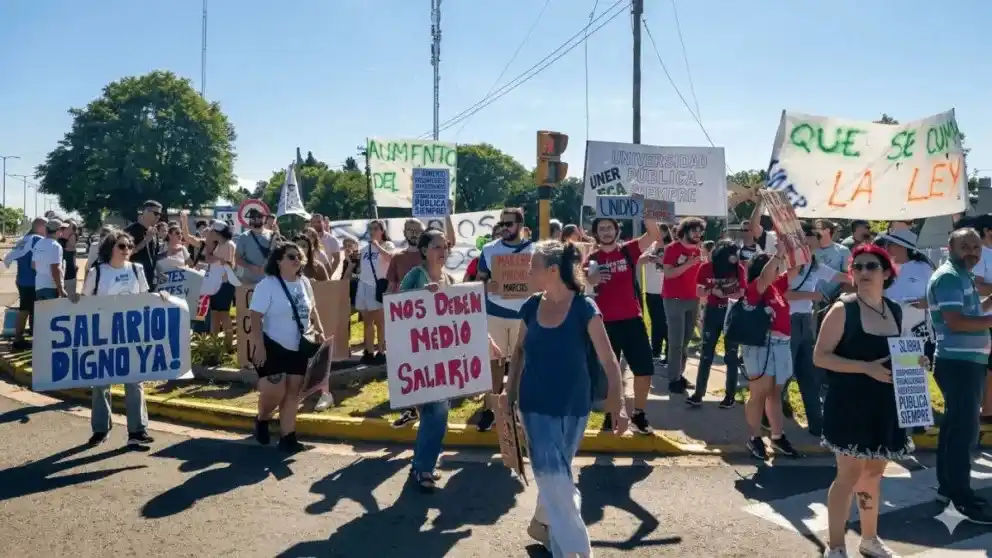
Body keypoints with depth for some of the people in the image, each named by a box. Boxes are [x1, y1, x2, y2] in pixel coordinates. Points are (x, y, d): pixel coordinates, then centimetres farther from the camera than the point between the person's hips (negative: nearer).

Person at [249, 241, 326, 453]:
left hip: (299, 348, 6)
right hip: (274, 348, -6)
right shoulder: (267, 285, -14)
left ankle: (287, 436, 14)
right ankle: (262, 420, 24)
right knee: (275, 393, -8)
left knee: (293, 393, 6)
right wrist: (259, 347, -23)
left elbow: (311, 309, 18)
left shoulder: (304, 282, 5)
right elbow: (255, 318, -17)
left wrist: (319, 331, 6)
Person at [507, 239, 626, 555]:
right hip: (536, 405, 1)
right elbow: (519, 352, 10)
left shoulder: (584, 308, -14)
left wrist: (618, 405, -18)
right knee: (554, 479, -5)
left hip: (573, 407, -1)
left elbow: (608, 360, -13)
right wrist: (509, 394, 9)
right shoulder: (531, 307, -3)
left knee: (555, 475, 16)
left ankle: (542, 523, 43)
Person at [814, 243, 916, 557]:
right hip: (850, 404, -6)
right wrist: (866, 367, -23)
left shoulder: (895, 311, 8)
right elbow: (820, 356, -14)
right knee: (850, 473, -3)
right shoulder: (843, 309, -11)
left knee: (874, 472, 16)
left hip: (885, 405, 6)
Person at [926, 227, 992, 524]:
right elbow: (955, 321, -24)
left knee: (956, 426, 16)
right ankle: (963, 497, -3)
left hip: (968, 361, 10)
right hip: (958, 363, -10)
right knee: (964, 429, -8)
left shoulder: (962, 276, 16)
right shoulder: (949, 277, -15)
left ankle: (948, 487, 25)